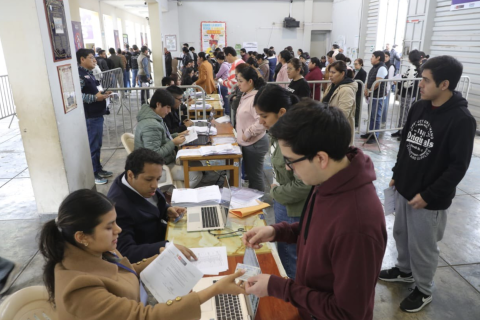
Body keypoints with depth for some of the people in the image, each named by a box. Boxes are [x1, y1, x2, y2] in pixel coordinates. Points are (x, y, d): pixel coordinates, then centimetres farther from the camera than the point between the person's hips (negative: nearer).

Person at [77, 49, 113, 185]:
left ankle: (98, 169, 29)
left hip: (97, 114, 10)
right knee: (92, 146, -1)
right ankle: (92, 174, 10)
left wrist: (102, 93, 10)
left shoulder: (89, 73, 16)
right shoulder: (80, 74, -15)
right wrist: (95, 97, -26)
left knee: (97, 144, 17)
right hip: (90, 116, -10)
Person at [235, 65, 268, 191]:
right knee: (249, 174, 21)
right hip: (247, 143, 10)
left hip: (255, 144, -10)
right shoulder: (245, 96, 9)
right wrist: (240, 131, 14)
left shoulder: (256, 98, -22)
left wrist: (248, 134, -22)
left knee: (255, 175, 5)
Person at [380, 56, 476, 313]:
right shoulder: (419, 107, 0)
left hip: (430, 200, -6)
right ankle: (404, 270, 46)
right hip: (405, 189, 6)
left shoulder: (462, 120, -20)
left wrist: (429, 195, -18)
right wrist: (397, 174, 12)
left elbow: (458, 166, -19)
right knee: (400, 233, 21)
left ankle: (423, 290, 33)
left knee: (422, 246, 10)